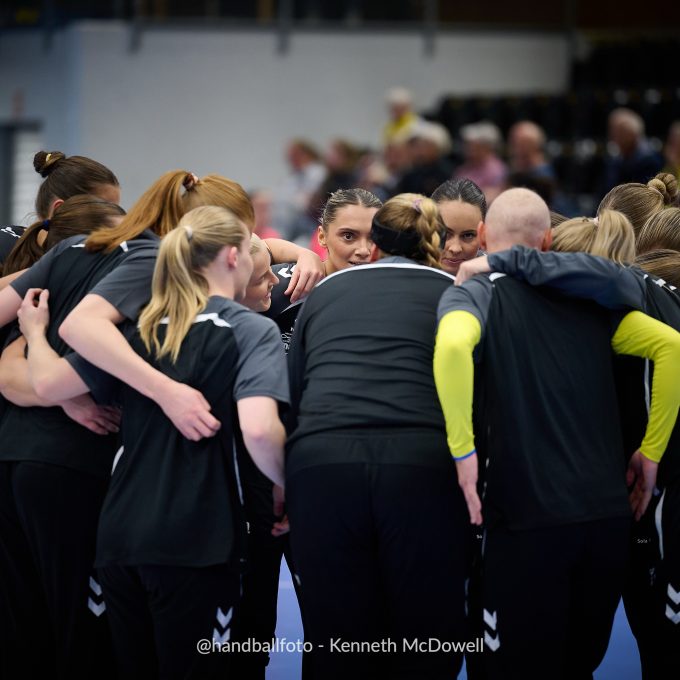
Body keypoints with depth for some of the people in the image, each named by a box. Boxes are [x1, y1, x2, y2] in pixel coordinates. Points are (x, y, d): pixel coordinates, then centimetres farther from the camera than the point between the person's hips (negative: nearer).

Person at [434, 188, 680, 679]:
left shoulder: (472, 294, 0)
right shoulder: (587, 297, 13)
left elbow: (453, 345, -23)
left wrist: (463, 450, -16)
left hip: (528, 518, -4)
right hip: (608, 513, 5)